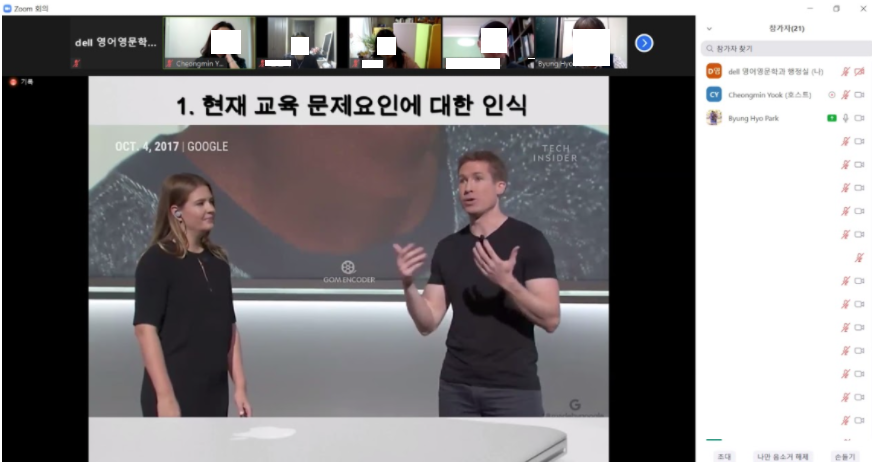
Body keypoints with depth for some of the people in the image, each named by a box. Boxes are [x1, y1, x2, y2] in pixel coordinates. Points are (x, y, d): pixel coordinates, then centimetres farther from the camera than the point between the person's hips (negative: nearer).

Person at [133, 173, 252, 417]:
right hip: (174, 394, -6)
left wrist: (240, 386, 8)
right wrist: (165, 396, -20)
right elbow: (146, 329, -15)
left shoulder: (218, 261, 12)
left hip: (214, 394, 7)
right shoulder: (157, 261, -8)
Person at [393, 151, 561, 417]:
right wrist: (408, 284, -12)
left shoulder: (528, 240, -5)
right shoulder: (448, 248, 10)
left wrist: (507, 282, -26)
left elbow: (550, 319, -11)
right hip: (456, 385, 5)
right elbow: (427, 324, 7)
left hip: (513, 387, -4)